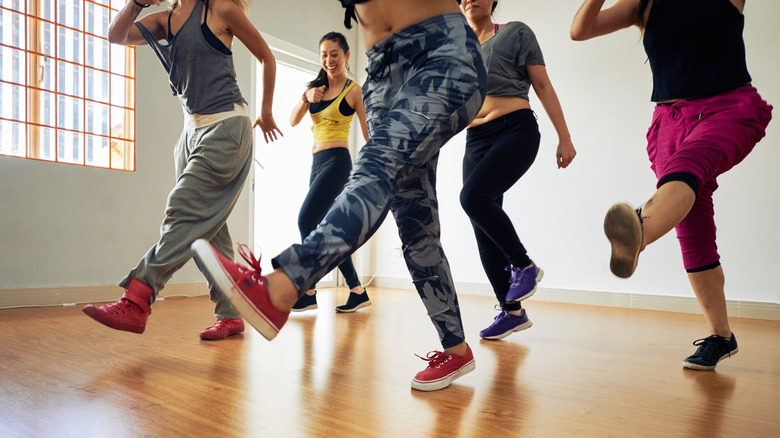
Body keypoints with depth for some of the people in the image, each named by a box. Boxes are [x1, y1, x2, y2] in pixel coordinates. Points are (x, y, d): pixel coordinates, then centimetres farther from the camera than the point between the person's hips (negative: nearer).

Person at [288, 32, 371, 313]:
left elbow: (369, 137, -4)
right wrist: (306, 98, -12)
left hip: (337, 161, -7)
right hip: (317, 162, 7)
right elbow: (293, 121, 6)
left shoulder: (354, 91, -2)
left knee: (306, 219, -18)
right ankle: (358, 292, 15)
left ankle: (308, 292, -9)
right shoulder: (316, 86, 15)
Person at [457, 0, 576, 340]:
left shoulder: (516, 33, 10)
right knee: (483, 230, -1)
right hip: (476, 139, 5)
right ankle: (512, 311, 9)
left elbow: (543, 86, 4)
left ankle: (524, 265, -8)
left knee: (474, 196, -29)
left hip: (516, 129, -5)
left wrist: (564, 137, -3)